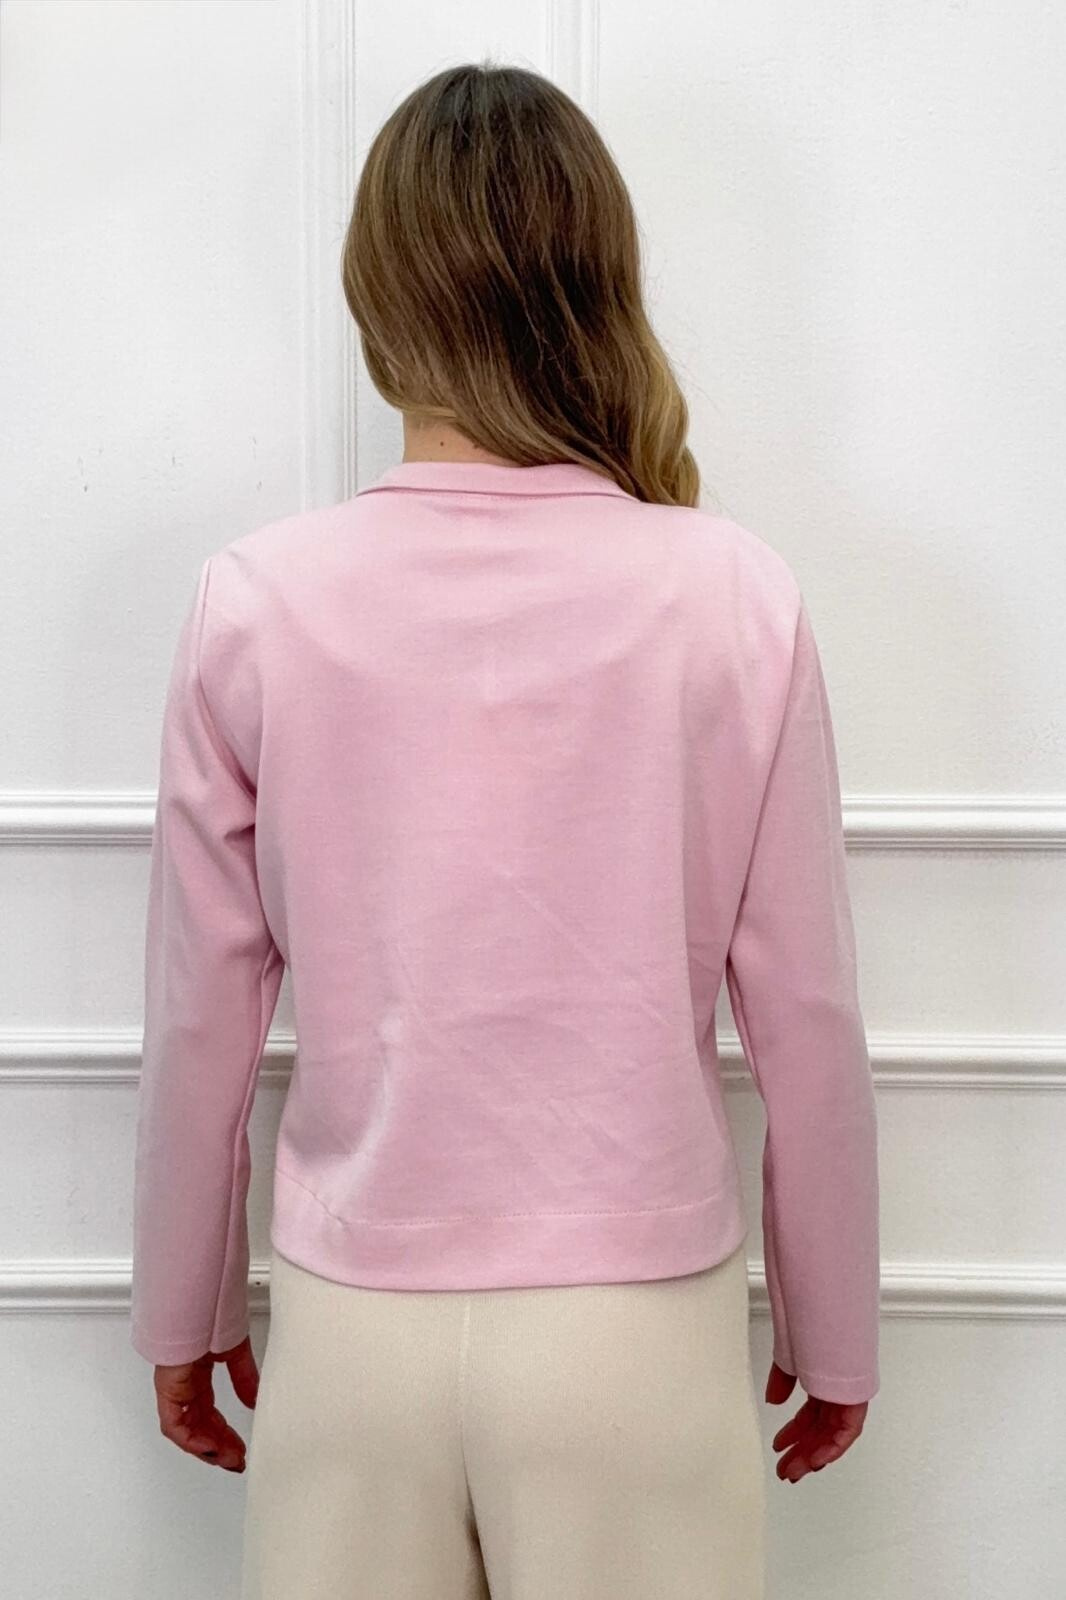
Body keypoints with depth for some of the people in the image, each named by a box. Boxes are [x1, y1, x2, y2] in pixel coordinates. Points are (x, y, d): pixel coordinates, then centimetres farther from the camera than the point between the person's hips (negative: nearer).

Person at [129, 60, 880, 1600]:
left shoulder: (256, 602, -11)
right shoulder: (735, 599, -12)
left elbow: (202, 1022, -4)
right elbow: (806, 1021, -7)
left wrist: (185, 1314, 12)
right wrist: (834, 1334, 9)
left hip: (353, 1317, 1)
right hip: (640, 1322, 0)